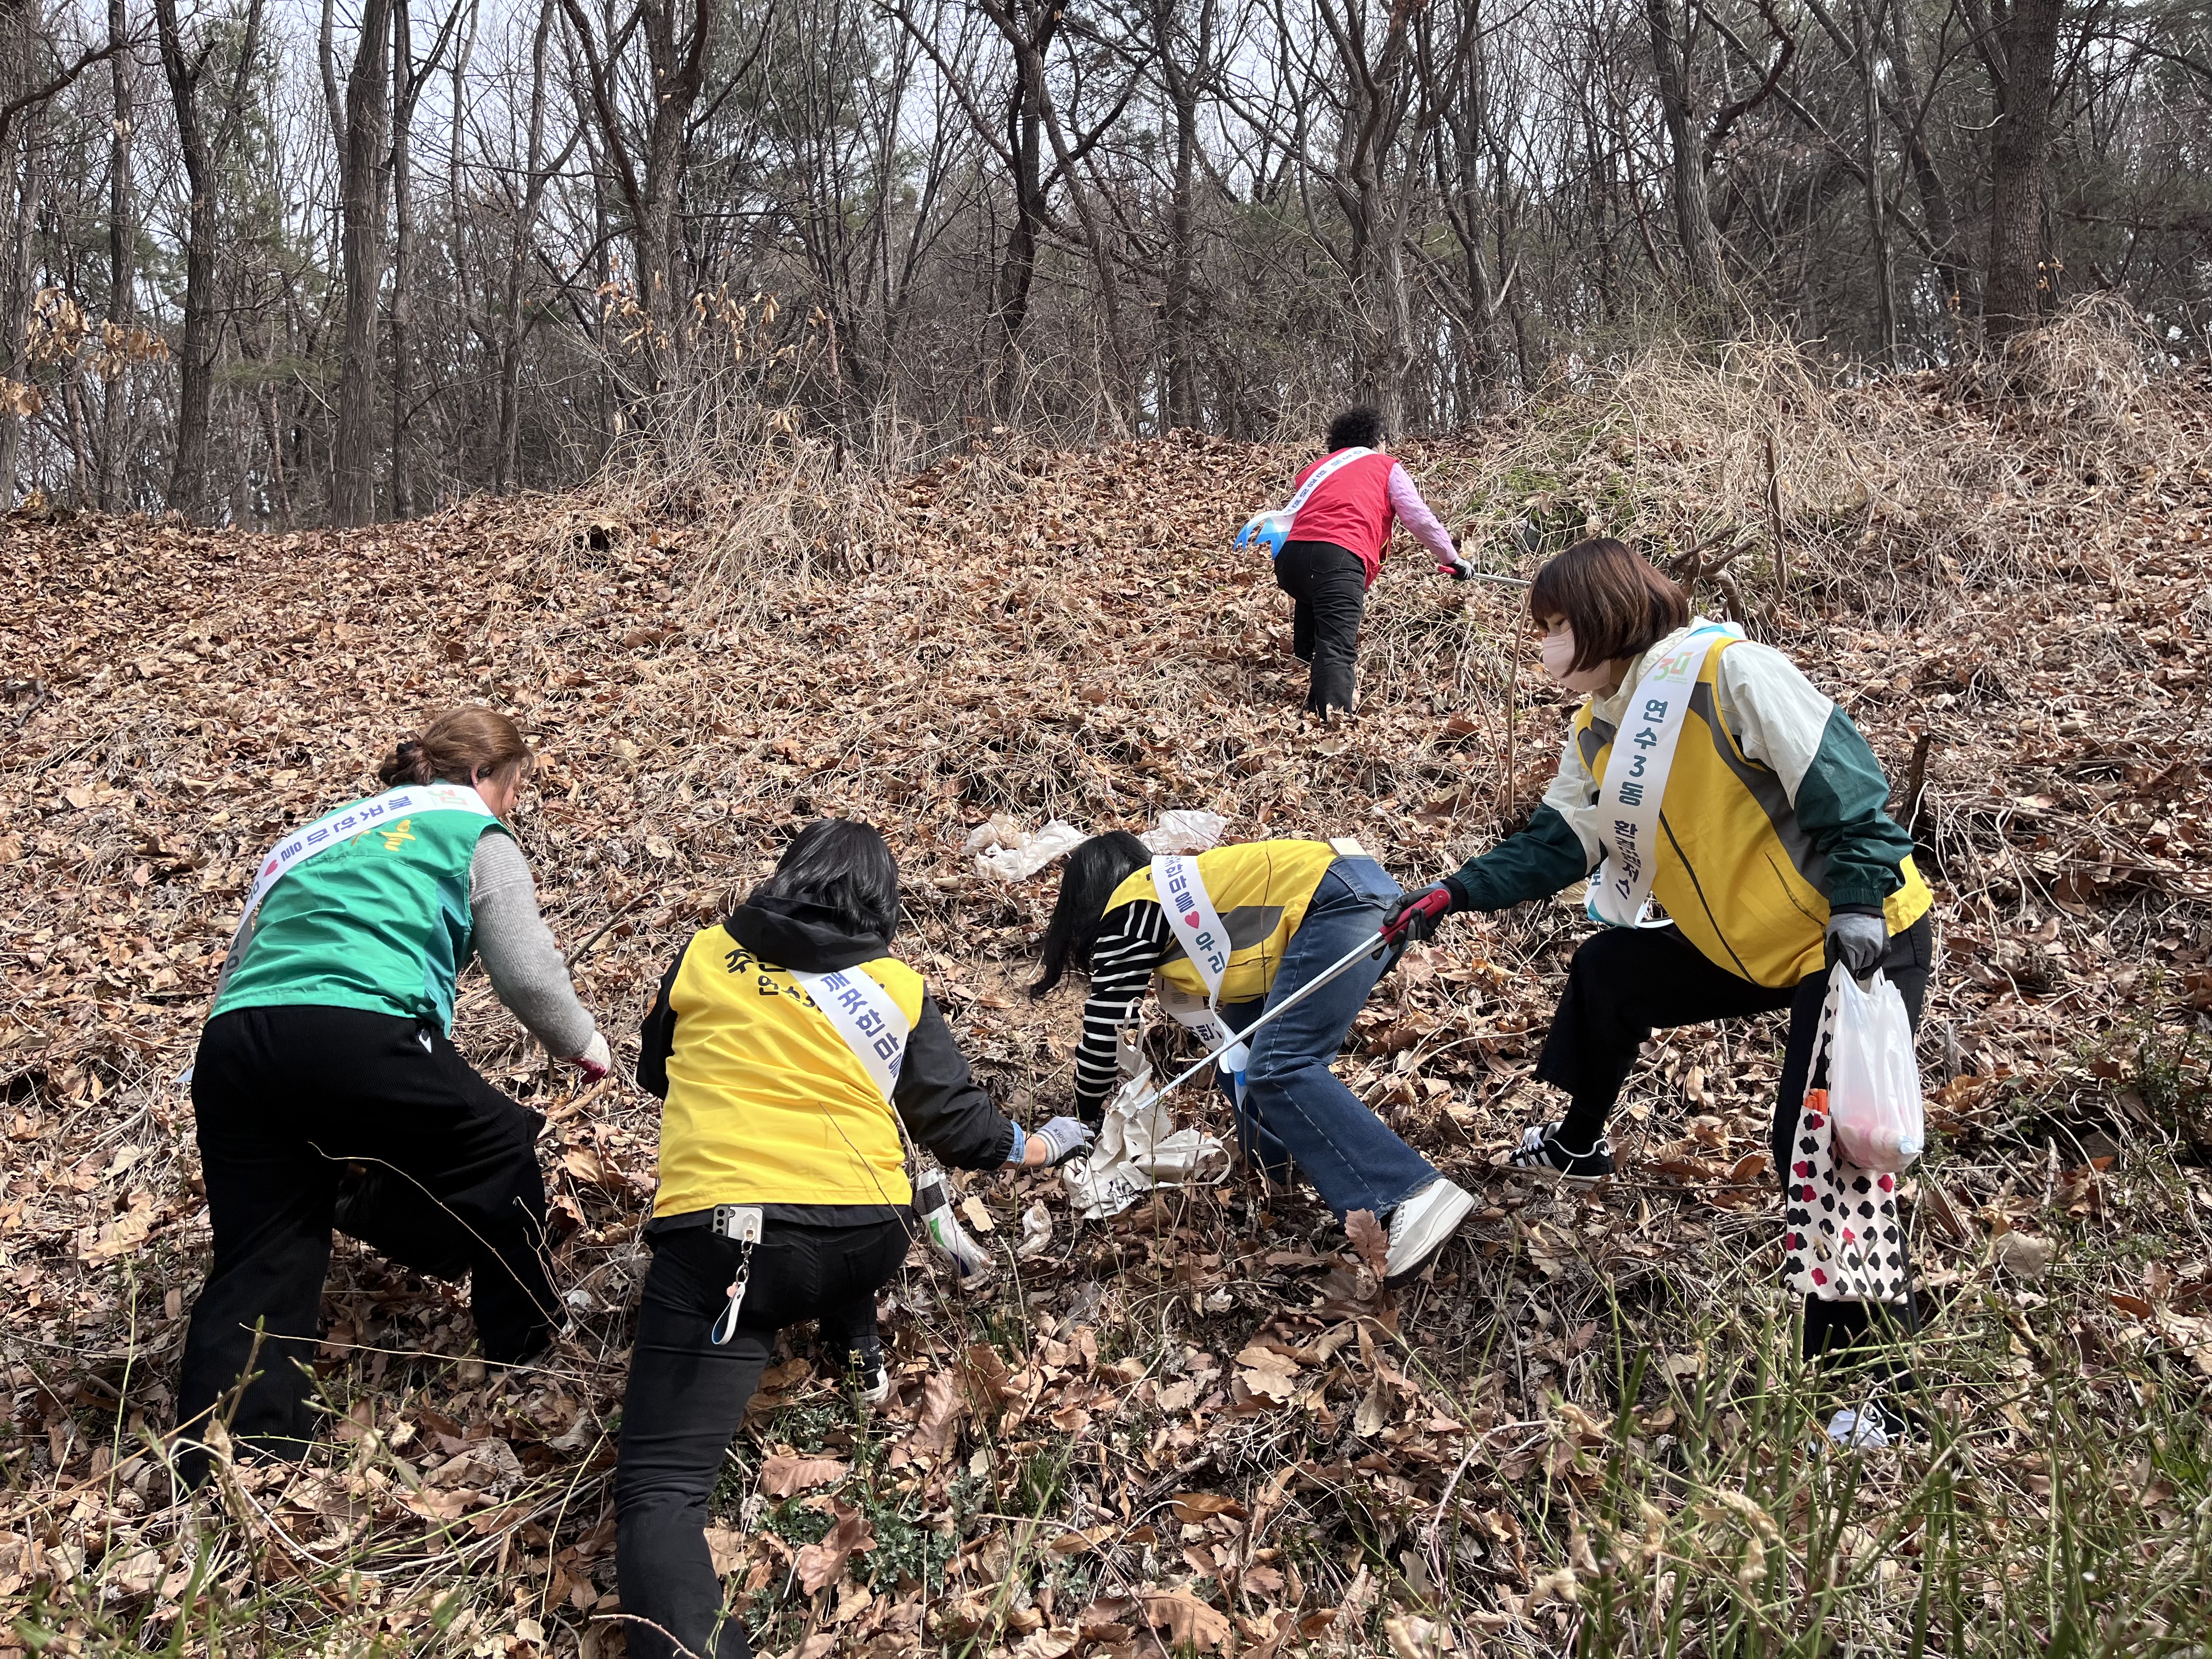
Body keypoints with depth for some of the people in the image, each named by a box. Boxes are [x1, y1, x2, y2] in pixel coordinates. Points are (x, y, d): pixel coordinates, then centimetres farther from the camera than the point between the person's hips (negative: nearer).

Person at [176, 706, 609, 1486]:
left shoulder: (323, 831, 33)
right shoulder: (474, 834, 14)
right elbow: (529, 977, 7)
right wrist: (583, 1044, 25)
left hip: (231, 1044, 6)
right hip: (358, 1038, -6)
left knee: (256, 1271, 9)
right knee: (500, 1151, 17)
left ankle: (212, 1480, 4)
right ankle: (526, 1346, 28)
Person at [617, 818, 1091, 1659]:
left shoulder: (703, 957, 12)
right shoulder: (898, 989, 11)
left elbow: (655, 1072, 28)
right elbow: (955, 1119, 16)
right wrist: (1040, 1145, 35)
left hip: (716, 1233, -2)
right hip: (867, 1240, 2)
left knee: (661, 1483, -6)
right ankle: (852, 1336, 28)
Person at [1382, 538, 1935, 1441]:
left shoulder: (1727, 669, -22)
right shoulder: (1598, 731, 6)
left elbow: (1842, 780, -23)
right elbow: (1556, 842, 8)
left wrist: (1859, 902, -29)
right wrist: (1454, 894, 0)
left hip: (1862, 942, -9)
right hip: (1748, 945, 9)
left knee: (1822, 1153, -16)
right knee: (1608, 970, 20)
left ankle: (1877, 1376, -3)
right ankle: (1579, 1144, 45)